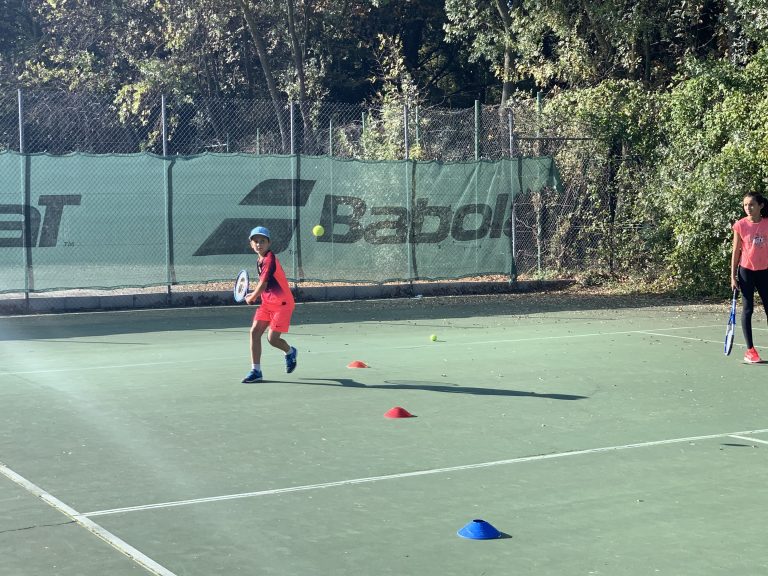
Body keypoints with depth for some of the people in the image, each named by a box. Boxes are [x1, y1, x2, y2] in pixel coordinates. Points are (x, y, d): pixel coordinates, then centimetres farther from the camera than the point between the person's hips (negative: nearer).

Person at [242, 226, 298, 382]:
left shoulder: (269, 259, -19)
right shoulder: (260, 261, 8)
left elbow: (263, 284, -22)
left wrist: (252, 298, -7)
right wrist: (255, 295, 4)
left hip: (282, 304, -8)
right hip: (267, 303, 8)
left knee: (272, 339, -8)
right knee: (254, 332, -6)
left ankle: (290, 352, 26)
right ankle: (256, 371, -2)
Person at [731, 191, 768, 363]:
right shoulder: (740, 225, -6)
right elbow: (736, 251, -1)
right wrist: (733, 276, -3)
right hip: (746, 271, -2)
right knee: (748, 309, 1)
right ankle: (750, 350, 4)